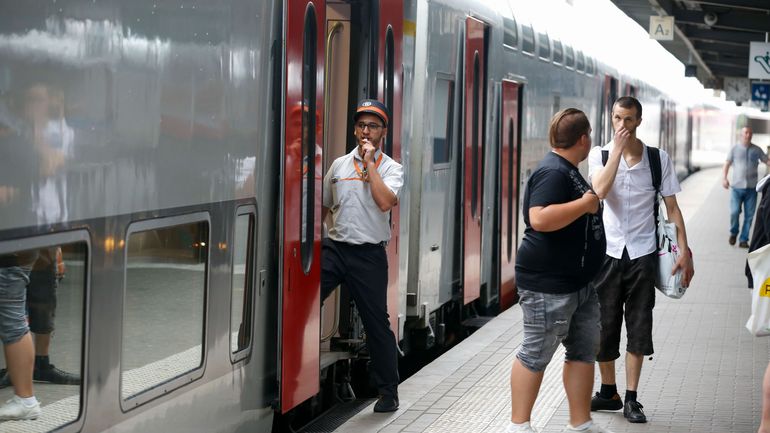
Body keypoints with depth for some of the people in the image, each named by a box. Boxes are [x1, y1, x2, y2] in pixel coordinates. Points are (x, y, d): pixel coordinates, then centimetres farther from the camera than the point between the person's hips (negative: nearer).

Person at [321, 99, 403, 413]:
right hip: (334, 247, 3)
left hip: (369, 254, -3)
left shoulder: (391, 168, 0)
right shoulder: (339, 164, 12)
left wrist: (369, 162, -15)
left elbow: (385, 202, -20)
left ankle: (388, 392, 15)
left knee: (377, 322, 3)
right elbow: (323, 207, 21)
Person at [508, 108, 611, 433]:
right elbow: (540, 219, -32)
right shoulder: (553, 172, -18)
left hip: (579, 282, 11)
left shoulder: (569, 172, 15)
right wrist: (585, 204, -24)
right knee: (536, 354, -2)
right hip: (548, 284, -11)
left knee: (584, 350, 13)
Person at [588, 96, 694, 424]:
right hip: (608, 252, 0)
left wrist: (685, 251, -4)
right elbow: (600, 190, -21)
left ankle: (631, 399, 9)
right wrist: (618, 149, -19)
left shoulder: (658, 159, 0)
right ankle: (609, 393, 22)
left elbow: (672, 207, 3)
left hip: (642, 254, 0)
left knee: (639, 328, 1)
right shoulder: (600, 154, -1)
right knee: (603, 326, 6)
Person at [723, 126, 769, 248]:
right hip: (737, 187, -2)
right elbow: (727, 165, 4)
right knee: (734, 212, -11)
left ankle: (744, 240, 10)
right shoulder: (734, 149, 4)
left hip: (751, 188, 2)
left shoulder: (757, 150, 8)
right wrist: (724, 178, -11)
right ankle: (733, 233, 15)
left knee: (749, 215, 1)